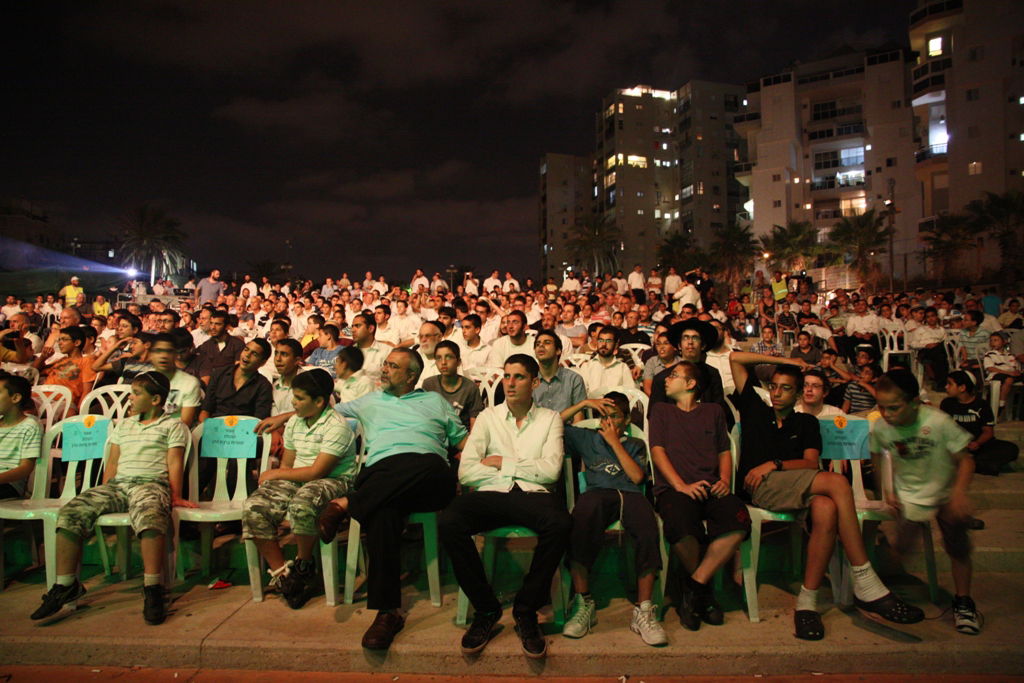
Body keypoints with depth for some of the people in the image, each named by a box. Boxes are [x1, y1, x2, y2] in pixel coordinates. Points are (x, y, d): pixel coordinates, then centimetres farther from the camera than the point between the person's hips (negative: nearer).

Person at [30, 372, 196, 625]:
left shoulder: (173, 425, 11)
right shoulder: (123, 425, 29)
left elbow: (174, 462, 2)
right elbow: (112, 462, 25)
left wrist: (176, 496, -8)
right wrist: (103, 493, 12)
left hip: (150, 483, -6)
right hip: (117, 484, 6)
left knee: (150, 514, -39)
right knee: (70, 512, -18)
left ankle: (152, 588, -38)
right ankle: (65, 585, -10)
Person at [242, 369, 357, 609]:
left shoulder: (336, 426, -14)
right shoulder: (294, 423, 13)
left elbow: (316, 472, -19)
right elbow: (287, 465, 16)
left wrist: (275, 474, -8)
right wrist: (273, 478, -6)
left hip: (334, 481, -7)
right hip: (297, 481, 8)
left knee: (301, 503, -39)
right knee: (253, 507, -16)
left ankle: (304, 565, -11)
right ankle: (280, 573, -8)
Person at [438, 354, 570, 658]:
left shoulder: (550, 419, 15)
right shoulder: (488, 417, 16)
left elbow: (551, 470, -2)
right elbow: (466, 472, 2)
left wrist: (502, 463, 0)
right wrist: (522, 470, 0)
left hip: (532, 495, -1)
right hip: (490, 495, 1)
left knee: (560, 524, -35)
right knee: (448, 522, -30)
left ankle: (526, 610, -12)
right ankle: (485, 609, -9)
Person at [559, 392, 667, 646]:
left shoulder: (635, 445, 28)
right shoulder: (587, 438, 29)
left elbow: (637, 476, 9)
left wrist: (615, 442, 9)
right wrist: (584, 404, 15)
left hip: (630, 494, 1)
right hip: (597, 492, 0)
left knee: (648, 529, -35)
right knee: (581, 522, -39)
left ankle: (644, 611, -27)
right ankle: (583, 604, -29)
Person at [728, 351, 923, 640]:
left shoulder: (806, 423, 26)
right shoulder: (755, 409, 21)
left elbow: (811, 463, 8)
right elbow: (735, 358, 18)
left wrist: (774, 464, -9)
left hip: (798, 489, 3)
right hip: (759, 488, -3)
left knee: (826, 509, -35)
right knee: (837, 483, -29)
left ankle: (807, 601, -29)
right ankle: (867, 586, -27)